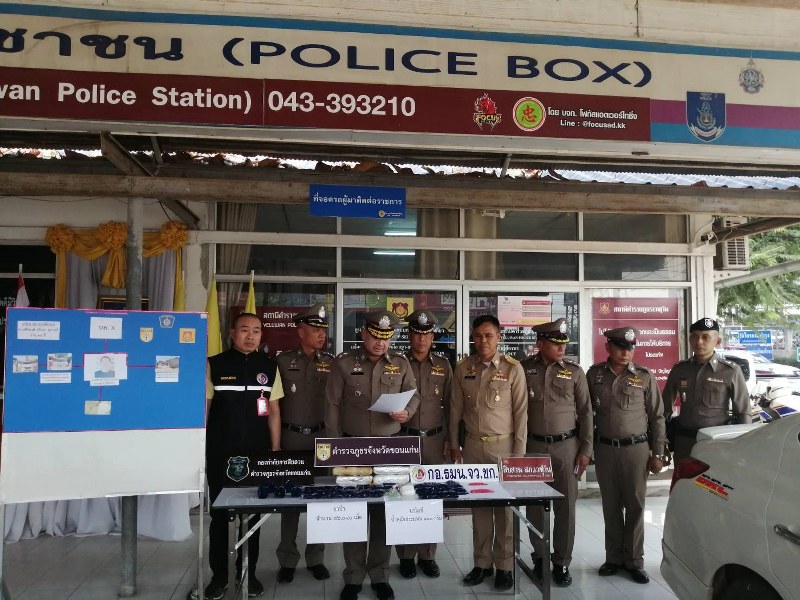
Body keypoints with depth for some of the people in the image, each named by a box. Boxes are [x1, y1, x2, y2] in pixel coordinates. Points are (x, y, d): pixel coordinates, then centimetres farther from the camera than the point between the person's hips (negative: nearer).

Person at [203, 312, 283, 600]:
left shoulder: (269, 367, 3)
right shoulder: (214, 365, -3)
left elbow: (273, 411, 7)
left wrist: (275, 451, 4)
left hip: (257, 454, 2)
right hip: (221, 454, -1)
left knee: (252, 514, 12)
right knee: (220, 514, 9)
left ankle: (248, 572, 27)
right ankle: (219, 575, 24)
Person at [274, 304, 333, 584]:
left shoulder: (331, 363, 5)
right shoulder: (283, 360, 0)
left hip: (322, 438, 1)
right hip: (291, 438, -1)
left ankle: (316, 558, 22)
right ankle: (287, 560, 20)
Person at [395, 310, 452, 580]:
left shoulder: (443, 366, 7)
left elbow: (450, 405, 8)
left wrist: (449, 439, 5)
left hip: (434, 440, 2)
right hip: (404, 439, -2)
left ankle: (427, 554, 20)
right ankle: (406, 555, 16)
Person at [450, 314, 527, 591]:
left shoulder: (513, 368, -6)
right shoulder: (463, 368, 2)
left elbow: (521, 412, -5)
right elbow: (456, 409, 8)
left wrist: (519, 450, -6)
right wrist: (454, 444, 8)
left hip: (503, 445, -3)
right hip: (473, 445, 3)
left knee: (505, 506, 5)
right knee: (479, 506, 10)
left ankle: (504, 566, 19)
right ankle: (482, 563, 23)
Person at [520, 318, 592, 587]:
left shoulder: (574, 371, -1)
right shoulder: (524, 369, -2)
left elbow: (585, 412, 3)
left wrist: (585, 449, -1)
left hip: (566, 446, 0)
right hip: (533, 446, 0)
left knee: (566, 505, 4)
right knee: (535, 505, 8)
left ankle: (562, 562, 17)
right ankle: (539, 556, 24)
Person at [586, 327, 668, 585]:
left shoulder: (644, 376, -2)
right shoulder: (594, 374, 2)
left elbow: (657, 417, 2)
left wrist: (658, 454, -1)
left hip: (636, 449, -1)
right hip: (604, 449, 2)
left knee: (635, 505, 5)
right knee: (611, 506, 10)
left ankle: (635, 560, 18)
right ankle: (614, 557, 23)